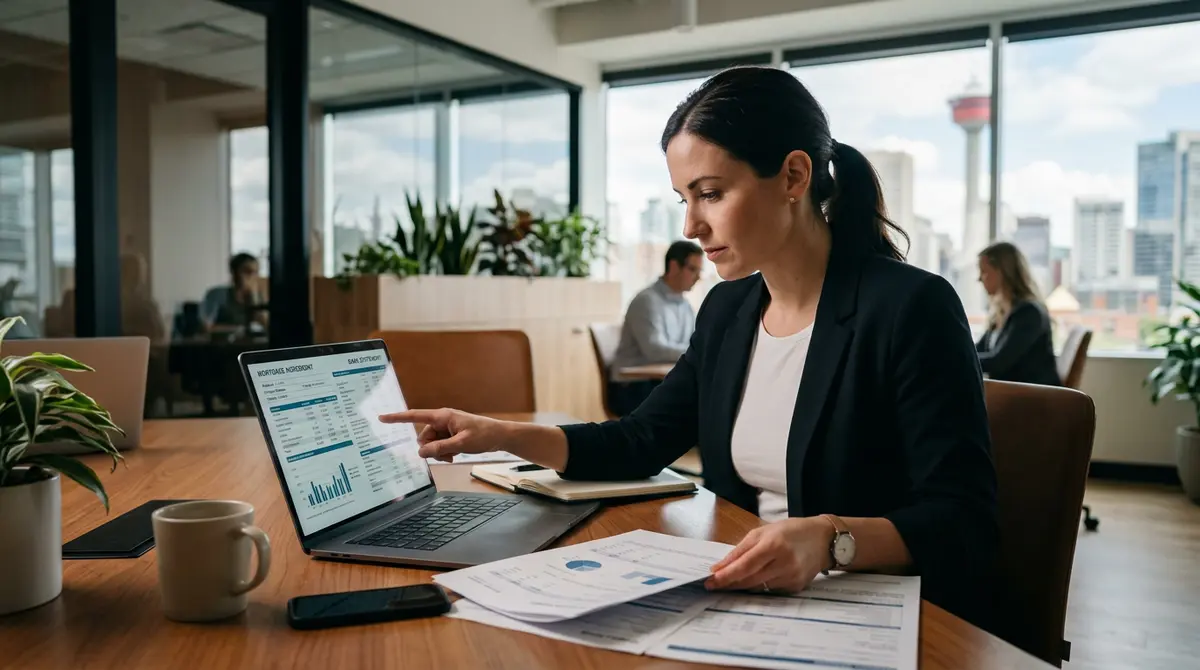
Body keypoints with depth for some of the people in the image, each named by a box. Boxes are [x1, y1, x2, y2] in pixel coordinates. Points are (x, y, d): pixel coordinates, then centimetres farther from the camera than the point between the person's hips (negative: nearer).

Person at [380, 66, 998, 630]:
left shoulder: (911, 308, -16)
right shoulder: (728, 309, 6)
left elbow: (966, 526, -17)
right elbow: (642, 441, 13)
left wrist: (830, 539, -35)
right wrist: (503, 434, 1)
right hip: (750, 605, 6)